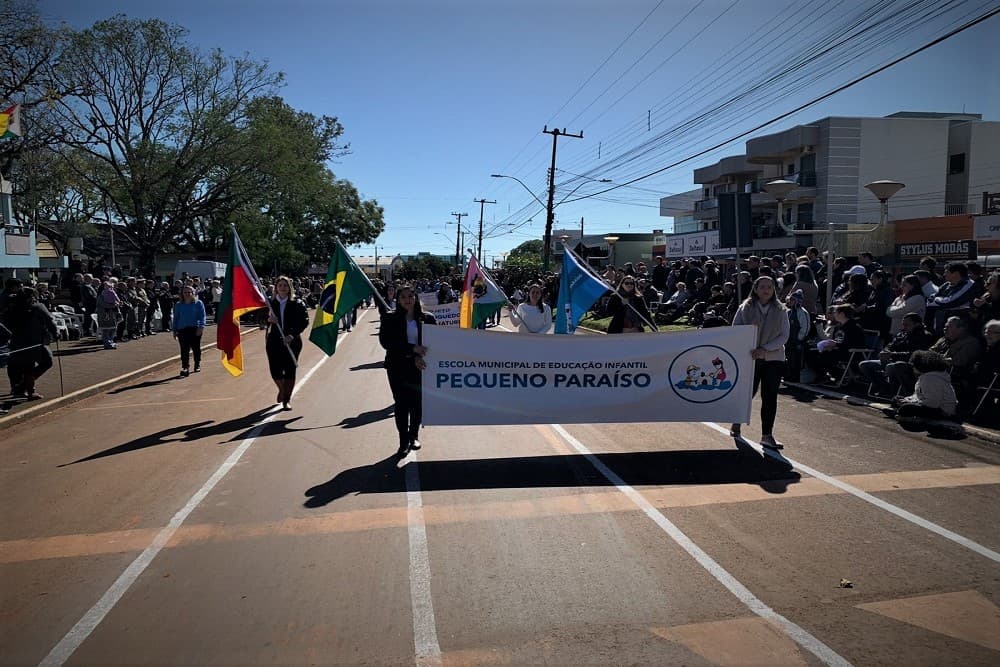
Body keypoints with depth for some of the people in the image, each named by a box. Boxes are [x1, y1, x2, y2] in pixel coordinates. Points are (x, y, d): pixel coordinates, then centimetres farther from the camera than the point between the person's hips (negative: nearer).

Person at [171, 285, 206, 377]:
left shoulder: (198, 303, 4)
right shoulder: (178, 305, 12)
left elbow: (202, 316, 0)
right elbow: (175, 318, 16)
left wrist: (201, 327, -13)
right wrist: (174, 330, 12)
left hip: (195, 329, -1)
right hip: (182, 330, 1)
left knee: (196, 348, 9)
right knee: (184, 350, -7)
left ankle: (197, 365, 27)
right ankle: (185, 367, -11)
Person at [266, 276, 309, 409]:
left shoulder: (297, 303, -1)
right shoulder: (270, 303, 5)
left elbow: (304, 321, -4)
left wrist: (292, 335, -15)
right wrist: (268, 320, -14)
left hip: (292, 342, -2)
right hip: (274, 341, 2)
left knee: (290, 371, 0)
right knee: (275, 370, 1)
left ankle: (287, 399, 14)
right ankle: (282, 390, 34)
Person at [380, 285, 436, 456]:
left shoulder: (427, 318, 2)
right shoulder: (390, 319, -1)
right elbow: (386, 342, -10)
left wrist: (419, 357, -16)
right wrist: (413, 348, -18)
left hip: (420, 367, 1)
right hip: (398, 367, -1)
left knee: (417, 403, 6)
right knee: (401, 403, 1)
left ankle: (414, 437, 25)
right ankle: (404, 441, 10)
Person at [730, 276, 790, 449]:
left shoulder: (780, 310, 4)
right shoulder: (746, 308, 1)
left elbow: (784, 336, -1)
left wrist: (765, 349, -14)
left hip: (773, 358, 1)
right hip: (749, 357, -1)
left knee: (770, 397, -2)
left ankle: (767, 435, 5)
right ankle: (736, 424, 31)